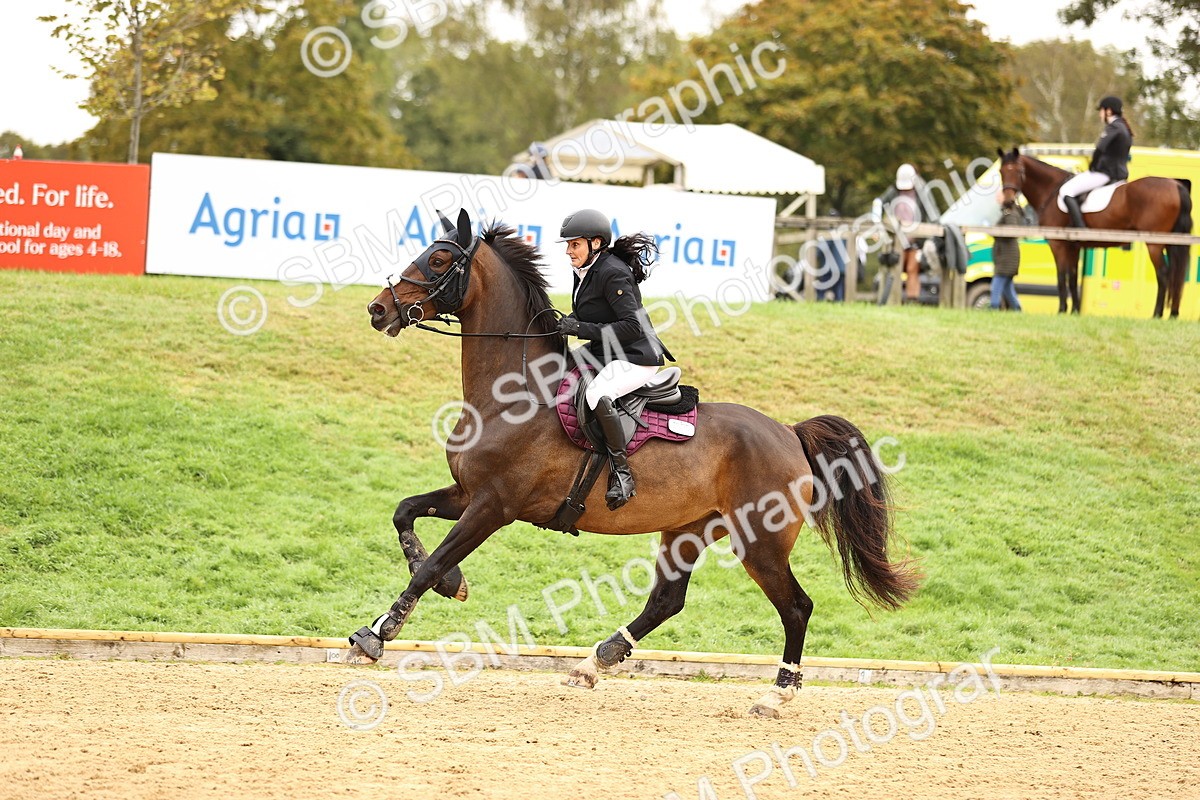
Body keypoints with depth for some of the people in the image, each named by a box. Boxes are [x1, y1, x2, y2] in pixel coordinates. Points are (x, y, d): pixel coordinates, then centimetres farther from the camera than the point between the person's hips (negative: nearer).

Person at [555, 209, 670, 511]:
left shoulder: (613, 274, -19)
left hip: (636, 359, -11)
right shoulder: (585, 272, 10)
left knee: (597, 394, -37)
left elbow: (633, 326, -24)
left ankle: (622, 473, -29)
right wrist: (570, 323, 3)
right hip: (603, 354, 11)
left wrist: (584, 330, -26)